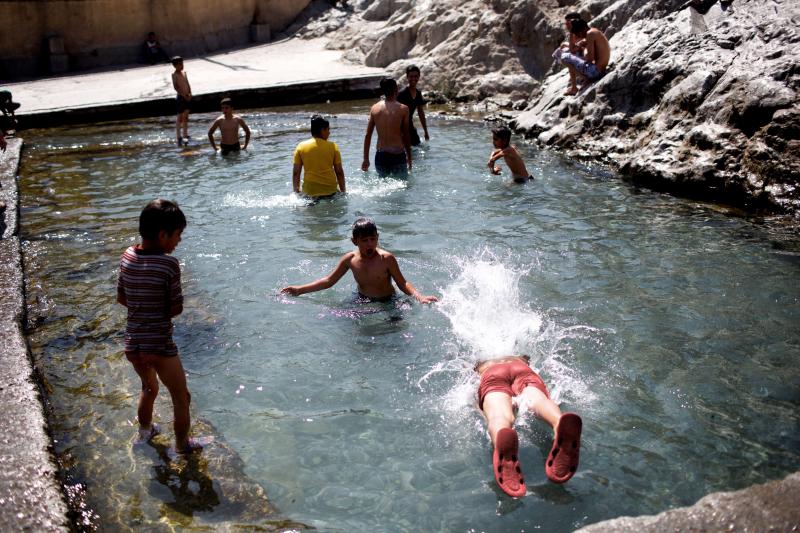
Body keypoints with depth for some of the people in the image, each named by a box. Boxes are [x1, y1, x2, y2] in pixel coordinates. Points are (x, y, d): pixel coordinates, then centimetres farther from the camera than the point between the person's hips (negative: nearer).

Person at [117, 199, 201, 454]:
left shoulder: (128, 256, -1)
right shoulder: (169, 263, -19)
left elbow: (121, 298, 8)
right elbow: (176, 308, -14)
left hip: (132, 344, 7)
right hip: (159, 345, -7)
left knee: (149, 387, 33)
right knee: (181, 397, 16)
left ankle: (145, 431, 52)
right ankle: (182, 445, 31)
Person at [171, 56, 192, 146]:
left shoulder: (184, 73, 10)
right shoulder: (174, 75, -10)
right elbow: (176, 87, -16)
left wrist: (190, 94, -2)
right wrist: (184, 95, -19)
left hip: (187, 97, 7)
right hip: (180, 98, -7)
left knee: (186, 117, 11)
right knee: (180, 117, -3)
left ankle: (185, 135, 20)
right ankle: (179, 137, 2)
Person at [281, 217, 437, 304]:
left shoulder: (386, 259, -20)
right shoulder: (350, 259, -9)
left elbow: (403, 283, -15)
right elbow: (329, 281, 1)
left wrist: (419, 296, -35)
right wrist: (299, 289, -2)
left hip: (386, 302, -4)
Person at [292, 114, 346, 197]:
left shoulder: (301, 147, 5)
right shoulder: (332, 146, 2)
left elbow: (296, 173, 5)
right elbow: (339, 172, 4)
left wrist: (296, 191, 14)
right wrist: (343, 191, 13)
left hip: (310, 191, 1)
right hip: (330, 191, -1)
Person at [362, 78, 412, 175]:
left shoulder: (374, 108, 3)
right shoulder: (403, 109, -6)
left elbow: (367, 135, 6)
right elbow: (406, 136, -3)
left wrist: (366, 159, 13)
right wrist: (409, 157, 9)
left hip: (380, 156, 3)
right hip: (397, 156, -3)